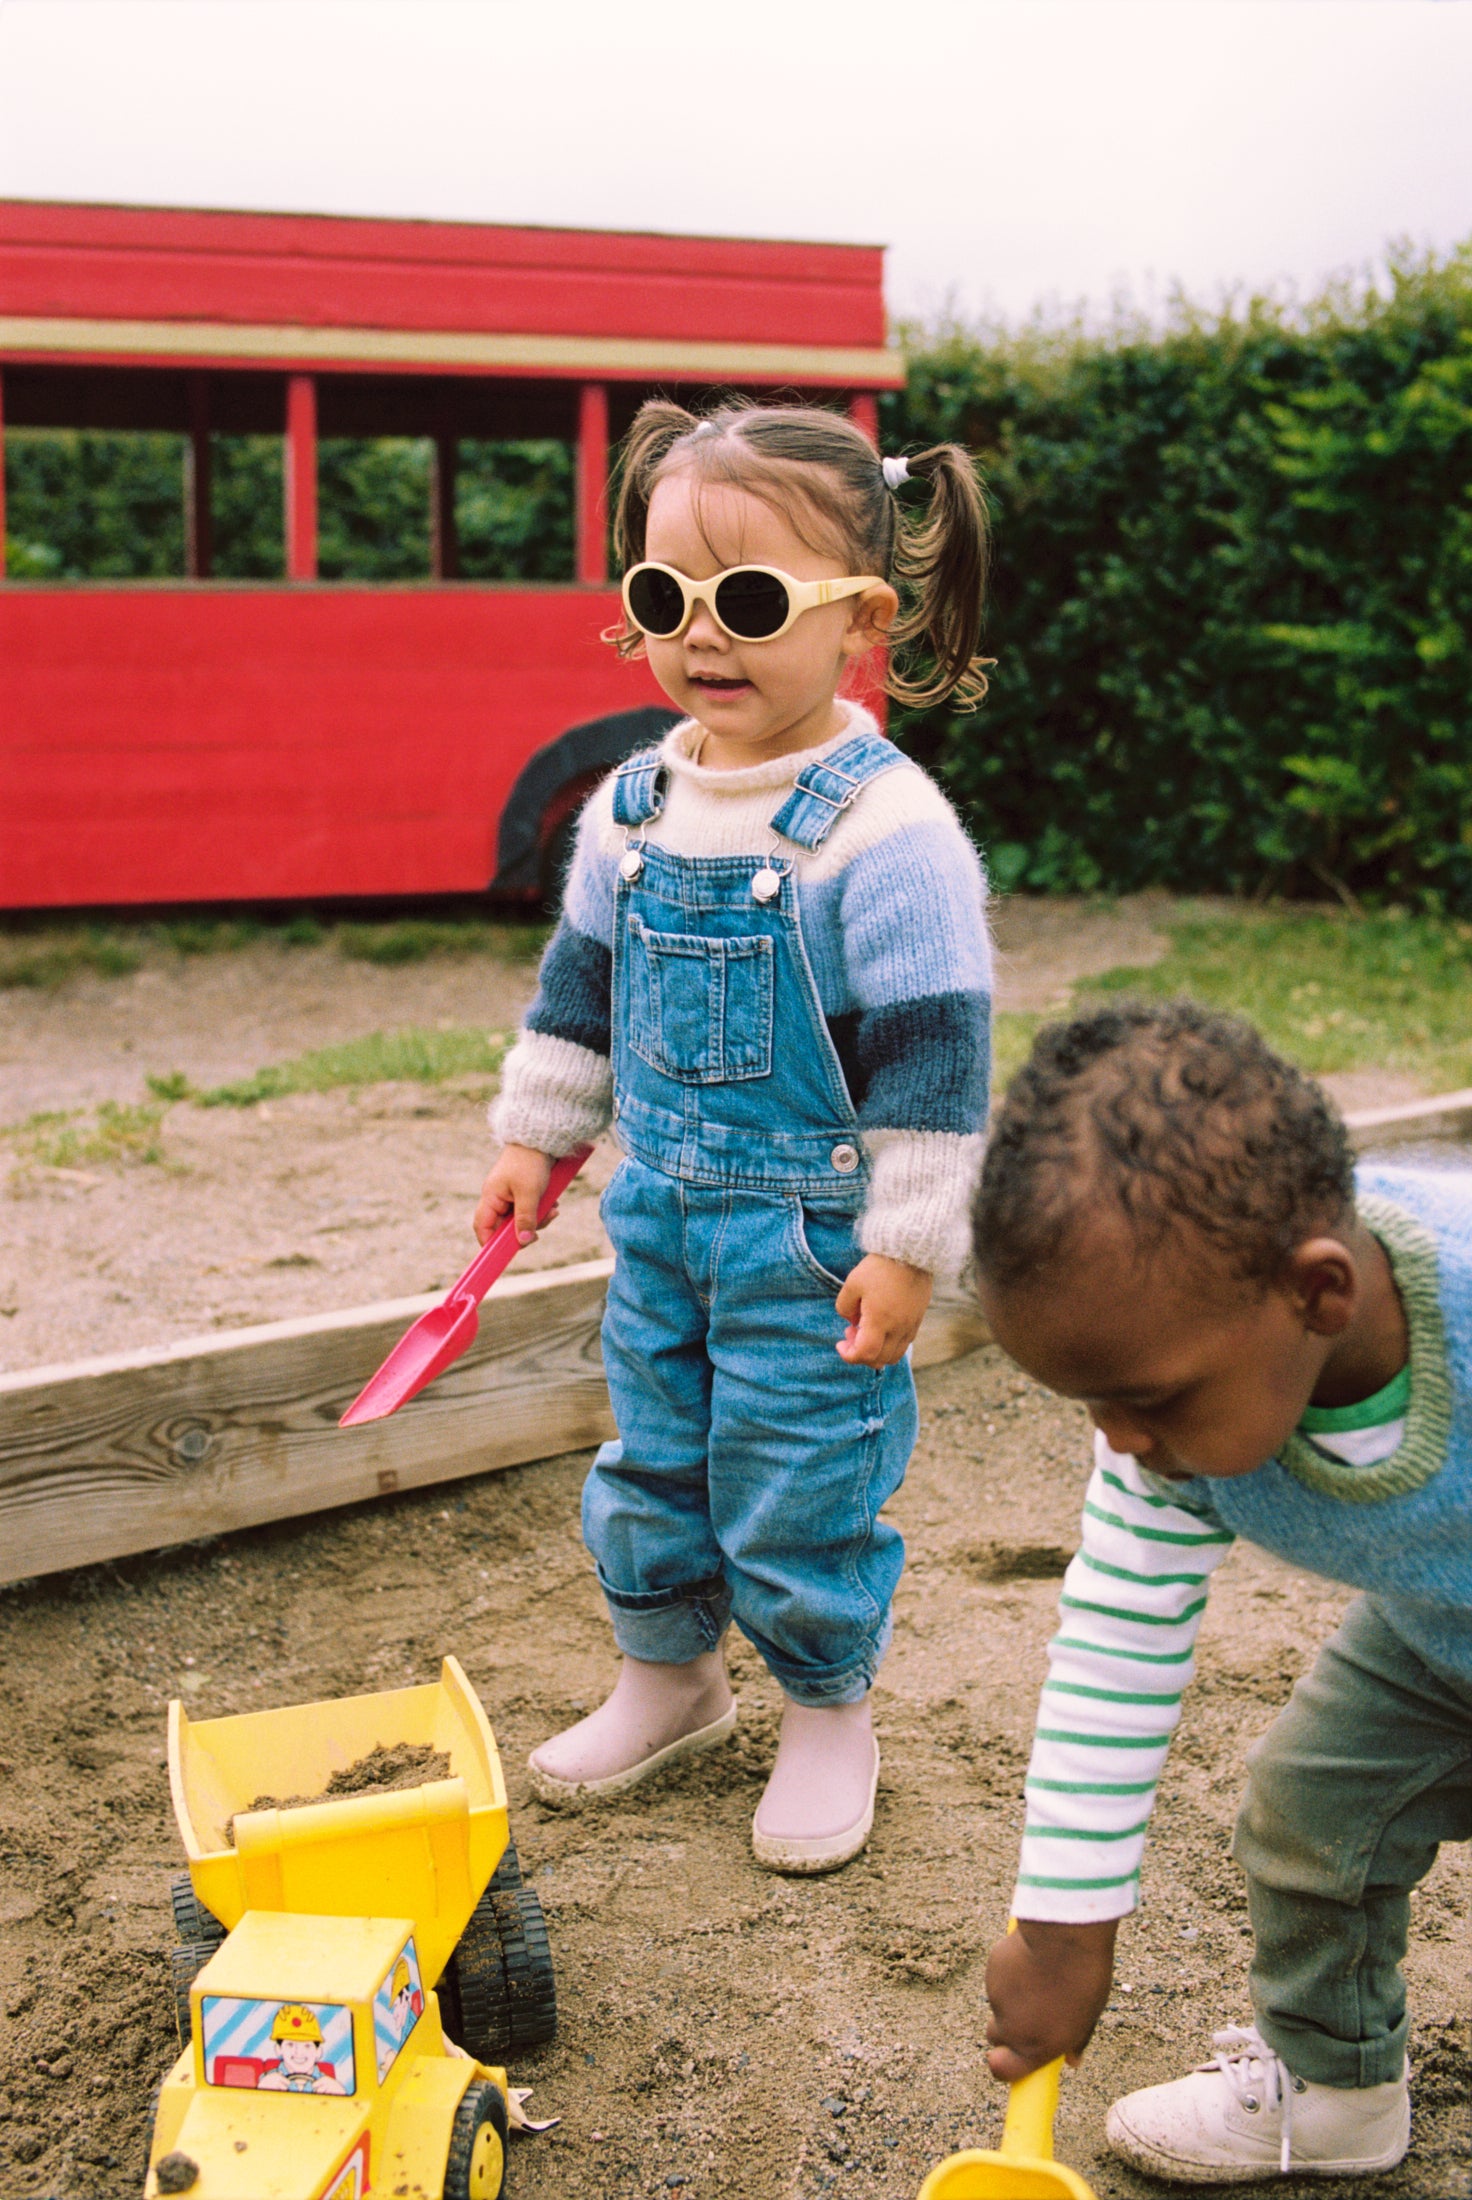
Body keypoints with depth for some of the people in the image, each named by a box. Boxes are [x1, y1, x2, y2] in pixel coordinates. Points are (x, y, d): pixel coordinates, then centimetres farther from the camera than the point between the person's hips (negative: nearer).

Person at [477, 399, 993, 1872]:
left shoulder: (888, 828, -19)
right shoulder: (633, 805, 1)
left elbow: (932, 1050, -17)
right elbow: (581, 981, 14)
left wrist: (907, 1248, -17)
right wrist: (536, 1138, 16)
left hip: (815, 1237, -6)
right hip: (662, 1207, 6)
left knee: (801, 1486, 5)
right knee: (653, 1457, 19)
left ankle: (828, 1709, 29)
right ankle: (668, 1670, 41)